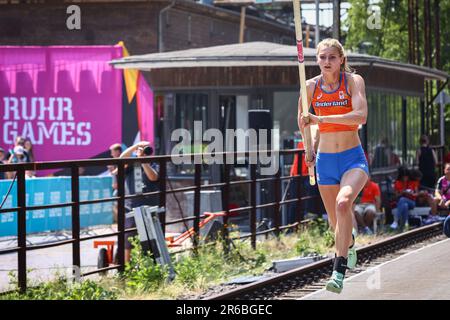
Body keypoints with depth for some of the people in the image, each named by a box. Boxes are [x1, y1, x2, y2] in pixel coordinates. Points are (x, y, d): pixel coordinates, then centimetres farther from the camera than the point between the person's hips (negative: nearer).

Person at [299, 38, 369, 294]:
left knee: (343, 203, -32)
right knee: (337, 223, 12)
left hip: (353, 158, -4)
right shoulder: (311, 86, 0)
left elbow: (361, 116, -26)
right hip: (325, 161, 4)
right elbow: (304, 118, 19)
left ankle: (339, 271, -31)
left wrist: (320, 119, -30)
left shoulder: (354, 81, -10)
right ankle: (350, 245, 51)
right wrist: (313, 147, 7)